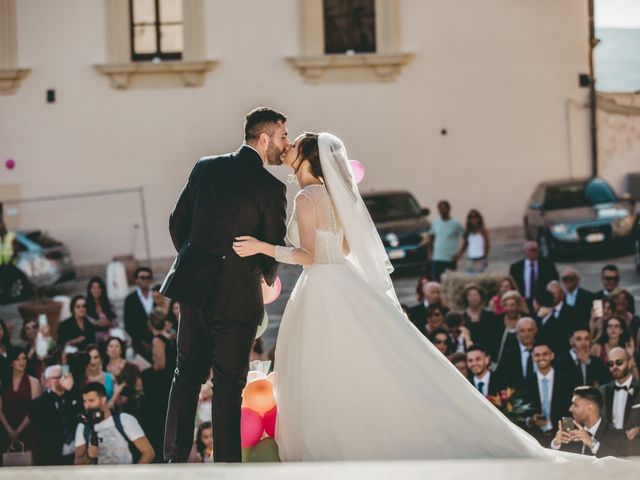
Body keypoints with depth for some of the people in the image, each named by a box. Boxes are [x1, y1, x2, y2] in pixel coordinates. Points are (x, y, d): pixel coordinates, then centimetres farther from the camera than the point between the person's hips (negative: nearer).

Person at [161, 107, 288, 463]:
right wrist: (267, 277, 17)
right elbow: (275, 249, -4)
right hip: (237, 294, -5)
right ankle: (226, 464, 5)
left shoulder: (206, 167, 4)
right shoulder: (270, 187, -11)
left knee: (188, 374, 15)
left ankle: (175, 456, 18)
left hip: (194, 286, 5)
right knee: (229, 384, 3)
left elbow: (177, 223, 9)